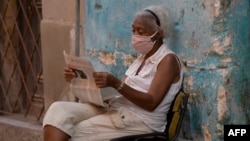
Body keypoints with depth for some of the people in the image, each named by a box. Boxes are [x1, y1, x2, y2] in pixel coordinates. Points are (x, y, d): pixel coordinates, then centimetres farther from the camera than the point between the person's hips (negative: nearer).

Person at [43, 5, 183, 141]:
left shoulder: (168, 60, -7)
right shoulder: (143, 57, 19)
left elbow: (151, 103, -18)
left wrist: (116, 83, -29)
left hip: (141, 121, -8)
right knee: (59, 109, -13)